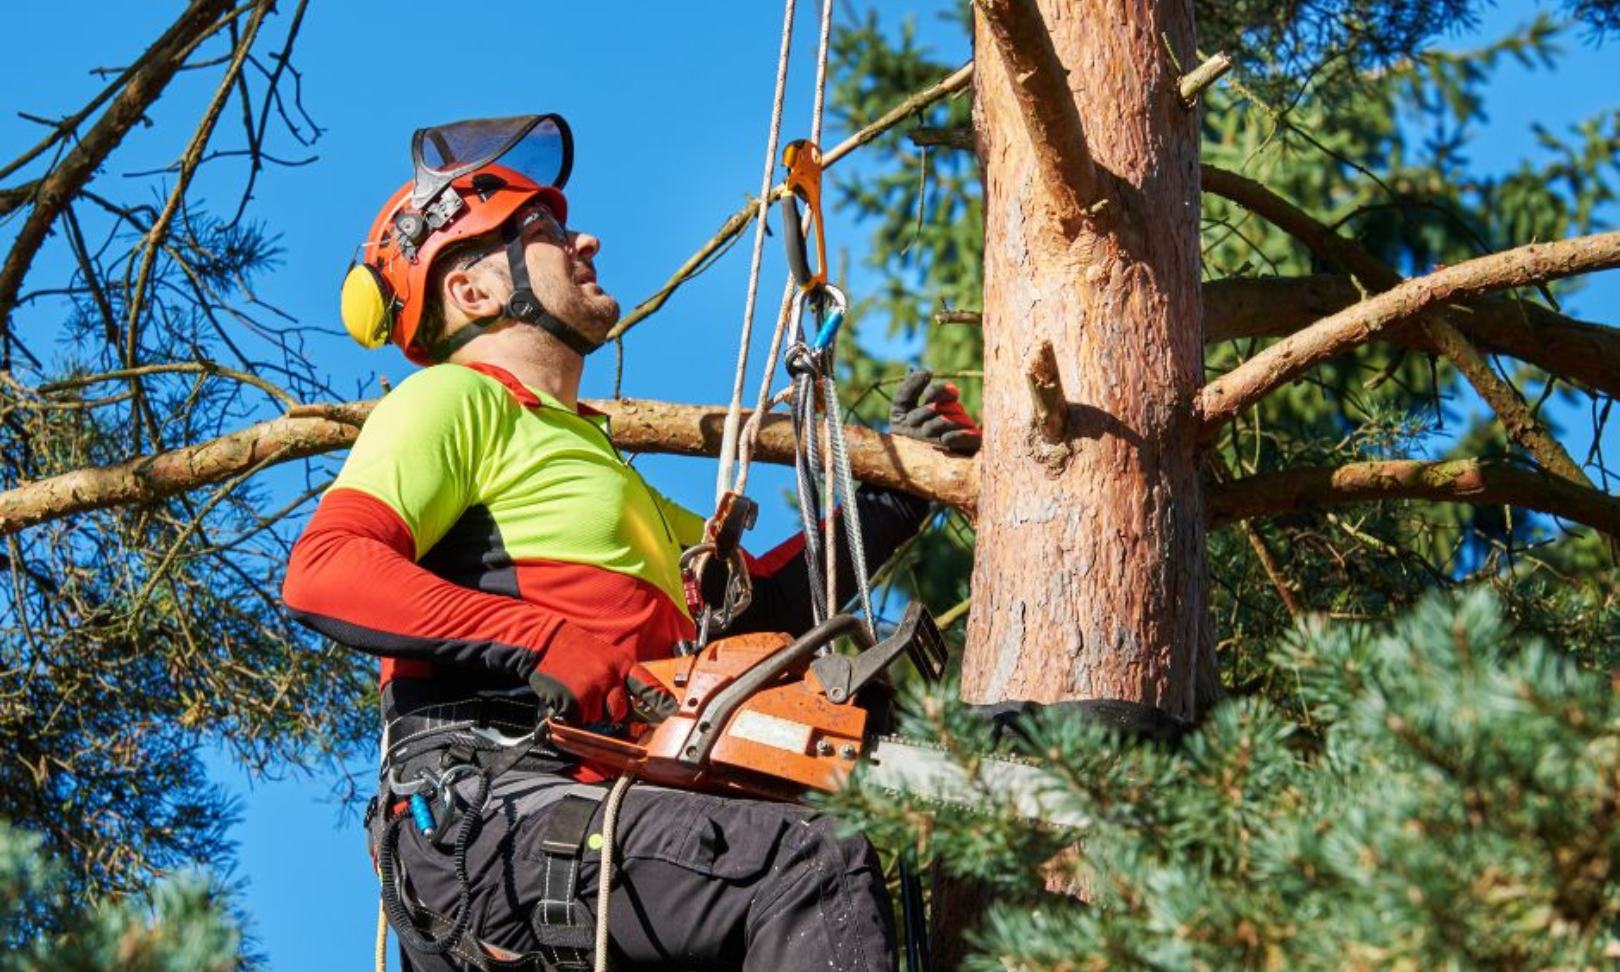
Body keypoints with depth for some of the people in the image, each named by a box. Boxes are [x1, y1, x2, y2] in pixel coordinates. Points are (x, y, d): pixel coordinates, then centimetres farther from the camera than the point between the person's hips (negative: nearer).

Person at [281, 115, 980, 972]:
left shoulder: (588, 455, 35)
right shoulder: (456, 400, 7)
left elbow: (758, 603, 34)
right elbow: (322, 572, -10)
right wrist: (541, 643, -19)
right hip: (480, 811, -9)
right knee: (814, 867, -25)